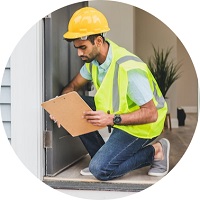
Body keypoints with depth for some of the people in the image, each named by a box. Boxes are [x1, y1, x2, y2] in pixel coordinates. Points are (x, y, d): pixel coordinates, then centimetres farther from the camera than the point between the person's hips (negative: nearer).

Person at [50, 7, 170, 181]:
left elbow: (151, 114, -30)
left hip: (142, 124, -8)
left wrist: (112, 120, -38)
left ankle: (155, 151, -1)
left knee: (100, 170, -18)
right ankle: (102, 157, 3)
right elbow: (73, 86, 7)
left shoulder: (129, 68, -32)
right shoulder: (94, 58, -6)